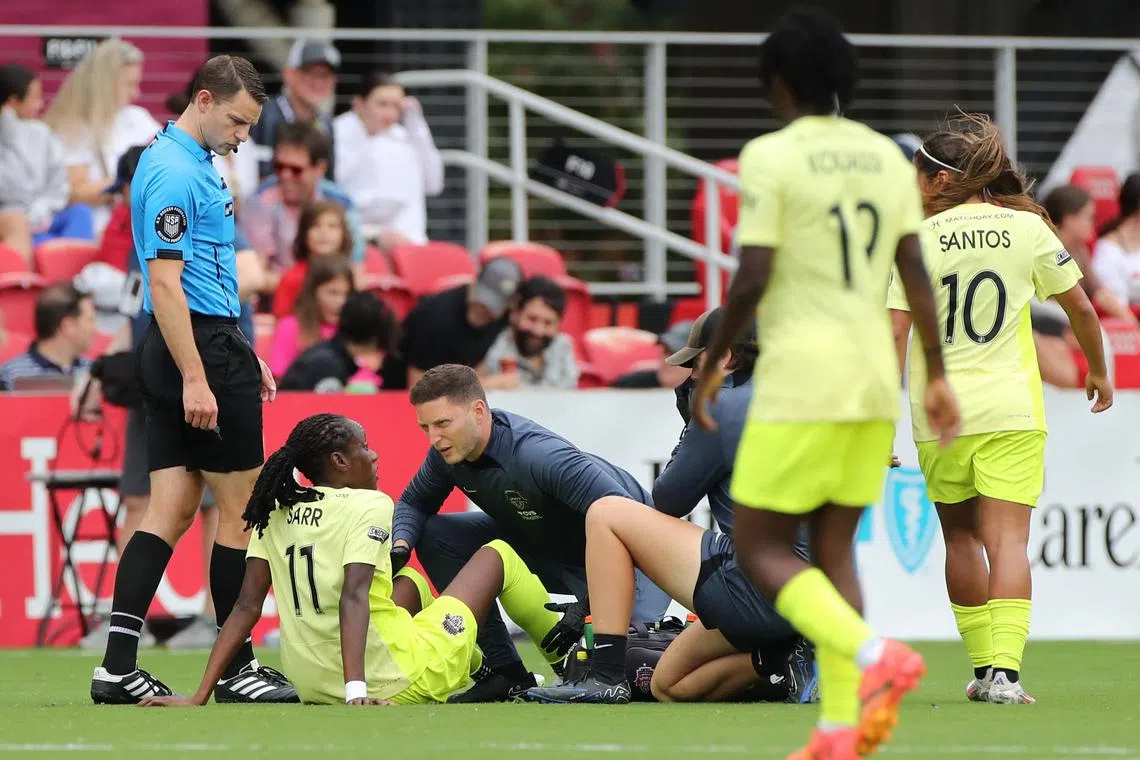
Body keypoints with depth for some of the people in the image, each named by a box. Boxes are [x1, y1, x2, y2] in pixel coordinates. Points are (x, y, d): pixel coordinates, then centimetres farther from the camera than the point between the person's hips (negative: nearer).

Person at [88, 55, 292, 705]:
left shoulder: (193, 163, 17)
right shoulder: (174, 172, -16)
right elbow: (165, 285, -21)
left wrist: (245, 355, 25)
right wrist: (195, 379, -24)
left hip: (175, 354, 10)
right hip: (204, 351, -10)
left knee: (171, 512, 4)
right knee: (239, 511, -1)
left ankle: (118, 666, -2)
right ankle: (235, 668, 6)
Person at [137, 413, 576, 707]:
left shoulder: (276, 512, 5)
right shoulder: (369, 505, -12)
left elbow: (247, 606, -1)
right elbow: (354, 596, -25)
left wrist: (200, 697, -2)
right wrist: (357, 691, -34)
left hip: (313, 688, 7)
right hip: (393, 684, -7)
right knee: (498, 555, 14)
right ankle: (570, 658, 29)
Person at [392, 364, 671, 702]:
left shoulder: (538, 454, -37)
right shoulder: (446, 453, -13)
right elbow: (413, 503, 7)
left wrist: (586, 604, -47)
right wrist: (399, 546, -17)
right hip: (539, 544, 8)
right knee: (433, 535, -7)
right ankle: (507, 674, -3)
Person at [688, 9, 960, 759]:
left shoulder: (771, 157, -9)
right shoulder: (888, 157, 9)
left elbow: (751, 281, -13)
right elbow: (917, 275, 9)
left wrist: (710, 368, -2)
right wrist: (936, 376, 14)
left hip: (800, 381, -6)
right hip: (874, 379, 6)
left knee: (761, 548, 1)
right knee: (834, 548, 12)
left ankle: (874, 655, -21)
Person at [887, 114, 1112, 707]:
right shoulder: (1028, 228, 2)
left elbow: (895, 331, -8)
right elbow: (1080, 307, 8)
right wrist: (1098, 370, 25)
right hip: (1010, 410, 0)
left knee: (960, 536, 16)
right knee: (1007, 540, -5)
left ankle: (984, 667, 19)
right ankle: (1003, 669, -19)